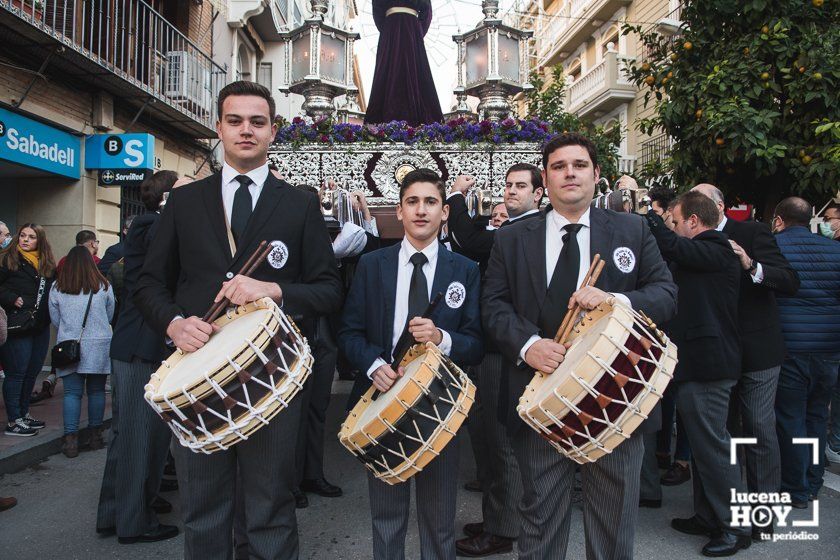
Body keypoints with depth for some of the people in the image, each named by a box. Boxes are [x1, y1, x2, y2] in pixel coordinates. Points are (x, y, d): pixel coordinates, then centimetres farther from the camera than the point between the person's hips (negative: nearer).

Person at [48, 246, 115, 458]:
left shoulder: (56, 288, 0)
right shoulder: (104, 287, -2)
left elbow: (55, 319, 9)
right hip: (99, 346, 0)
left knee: (72, 393, 4)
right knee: (96, 391, 9)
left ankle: (71, 440, -1)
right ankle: (96, 436, 16)